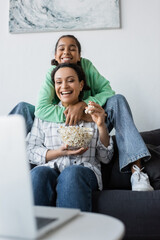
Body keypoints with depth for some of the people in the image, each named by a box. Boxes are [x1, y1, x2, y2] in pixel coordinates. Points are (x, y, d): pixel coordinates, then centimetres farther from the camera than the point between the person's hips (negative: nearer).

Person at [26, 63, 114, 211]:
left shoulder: (93, 115, 16)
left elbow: (106, 158, 12)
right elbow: (31, 152, 10)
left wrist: (101, 126, -2)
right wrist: (60, 152, -8)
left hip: (84, 170, 0)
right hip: (51, 168, 1)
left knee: (72, 173, -36)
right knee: (38, 174, -34)